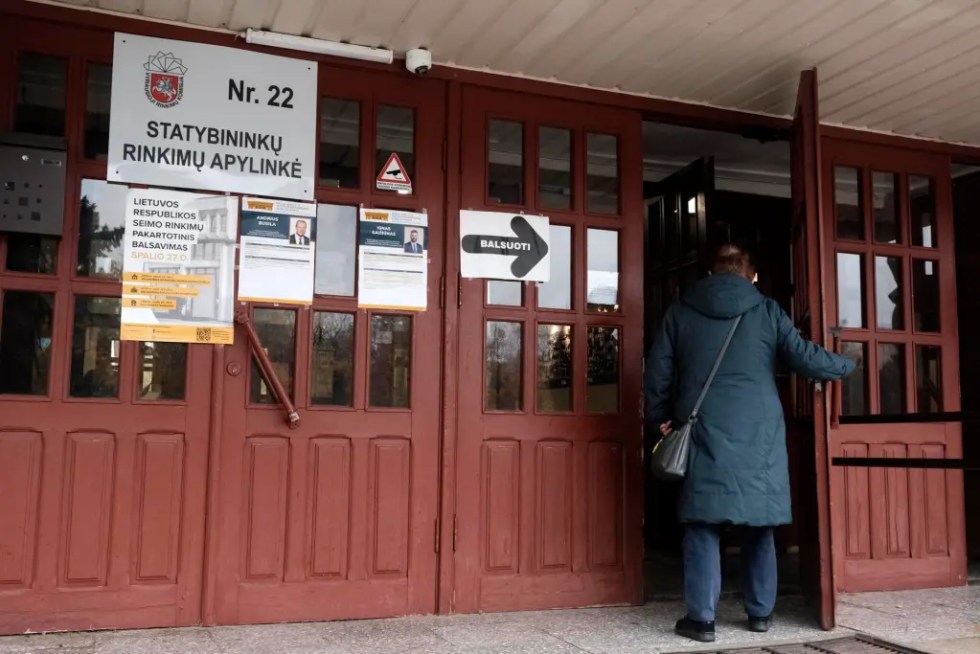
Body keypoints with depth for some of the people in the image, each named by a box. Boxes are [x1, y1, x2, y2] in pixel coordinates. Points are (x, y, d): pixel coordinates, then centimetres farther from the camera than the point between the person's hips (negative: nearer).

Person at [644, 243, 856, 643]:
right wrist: (846, 366, 22)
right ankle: (760, 613, 20)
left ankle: (701, 618, 0)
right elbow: (805, 358, 4)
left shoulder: (681, 312, 7)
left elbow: (657, 372, 6)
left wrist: (661, 418, 18)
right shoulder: (767, 311, 5)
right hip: (759, 433, 1)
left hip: (705, 433, -1)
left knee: (703, 525, 3)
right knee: (759, 526, 13)